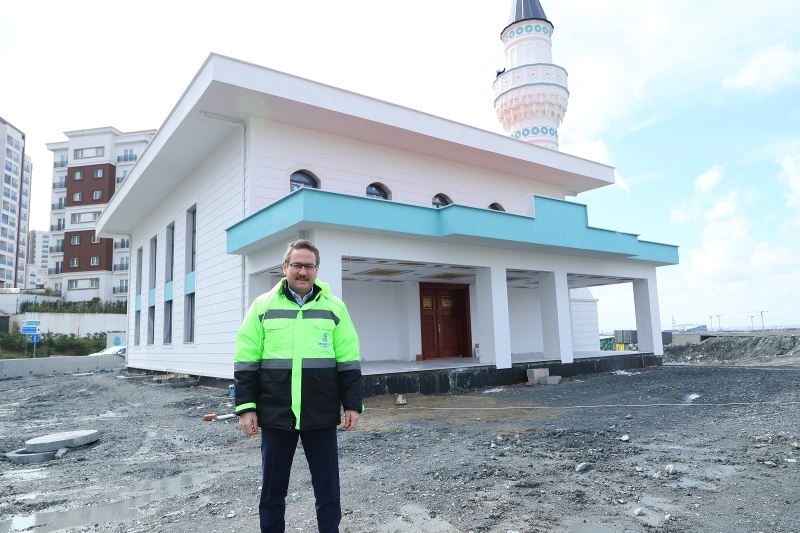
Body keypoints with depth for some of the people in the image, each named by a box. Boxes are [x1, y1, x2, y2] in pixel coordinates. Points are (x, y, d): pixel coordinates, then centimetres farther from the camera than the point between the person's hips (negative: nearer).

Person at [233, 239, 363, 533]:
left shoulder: (334, 307, 3)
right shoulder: (263, 306, 3)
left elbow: (349, 361, 4)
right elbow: (246, 361, 2)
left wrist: (352, 405, 1)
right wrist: (246, 407, -3)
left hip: (321, 414, 0)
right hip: (275, 413, 0)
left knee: (327, 484, 10)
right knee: (273, 486, 13)